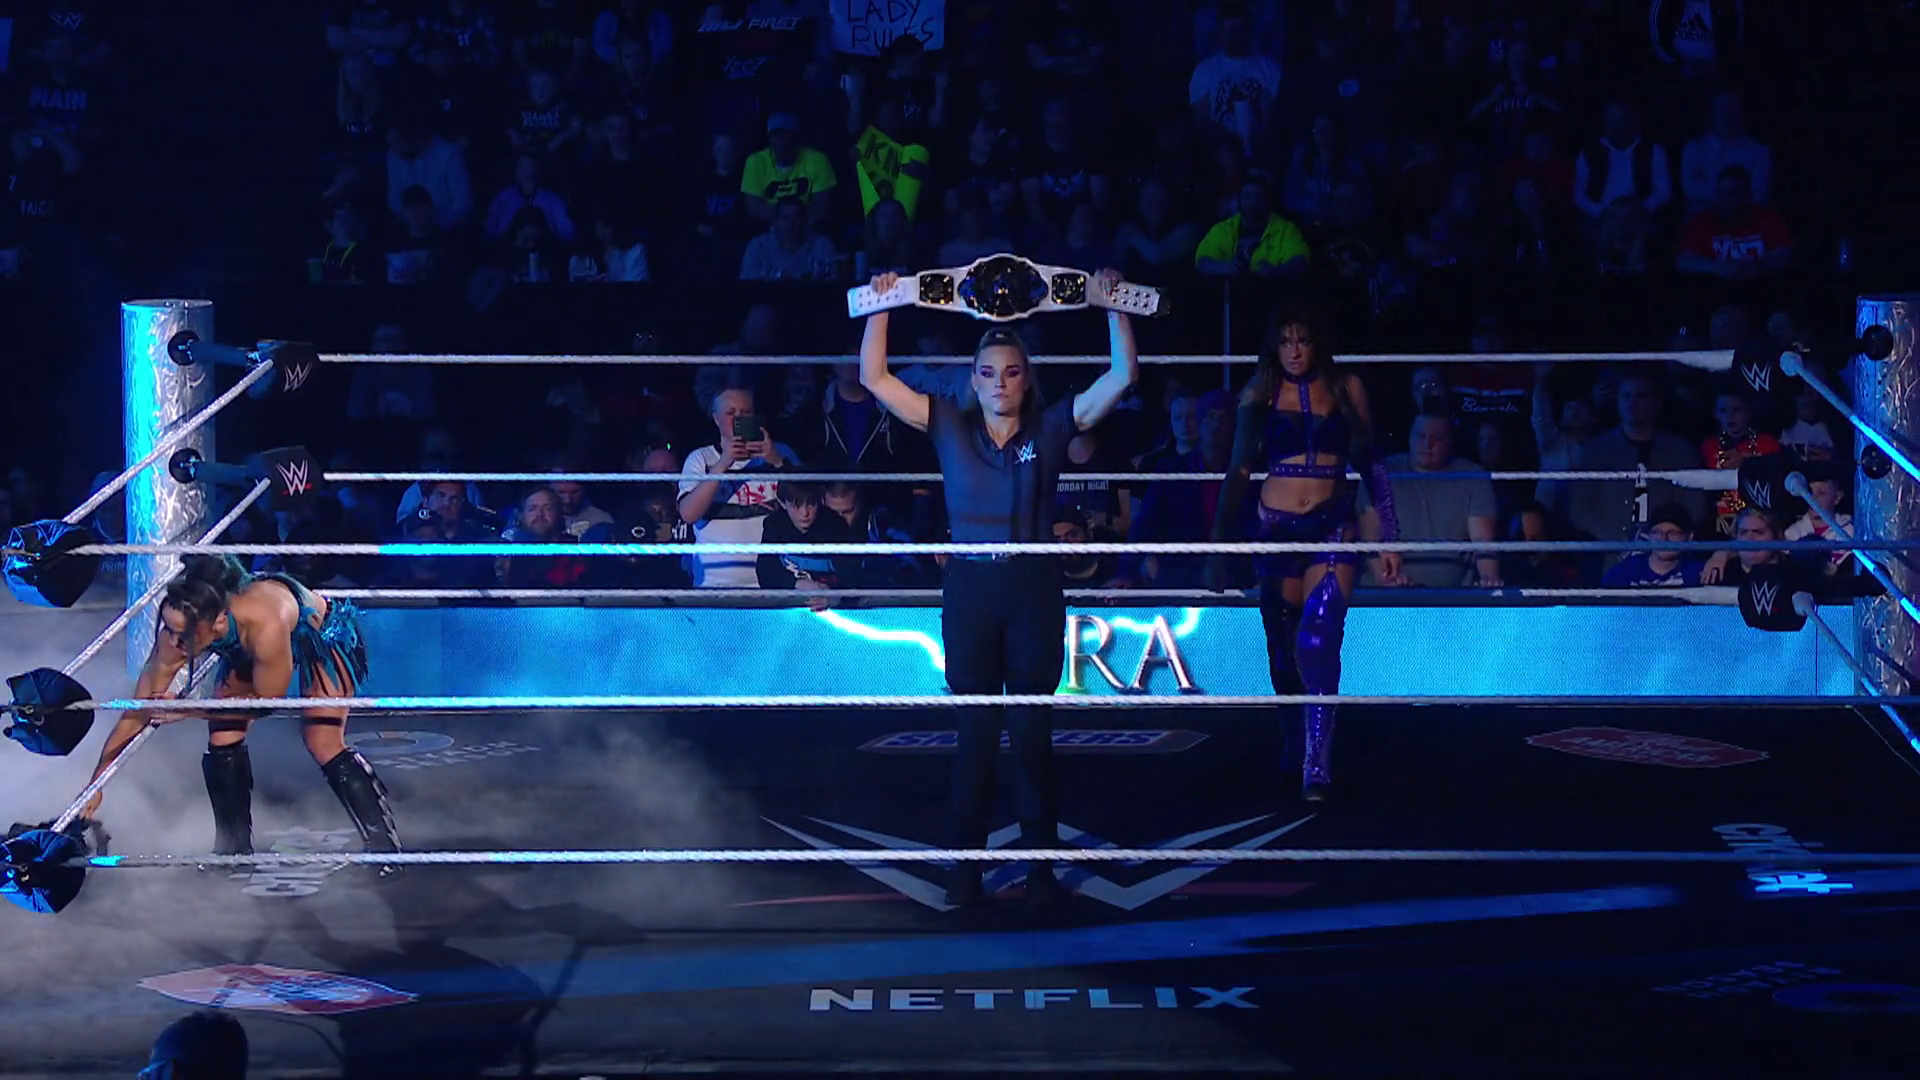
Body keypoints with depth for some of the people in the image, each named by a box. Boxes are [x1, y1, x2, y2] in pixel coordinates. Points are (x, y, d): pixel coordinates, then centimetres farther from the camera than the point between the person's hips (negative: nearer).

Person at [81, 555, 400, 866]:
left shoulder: (265, 624, -47)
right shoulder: (178, 631, -30)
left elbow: (267, 699, -29)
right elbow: (137, 712, -21)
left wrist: (188, 710, -31)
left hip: (323, 638, -5)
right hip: (246, 653, 5)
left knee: (324, 745, -18)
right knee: (222, 737, -7)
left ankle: (384, 844, -5)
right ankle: (234, 847, 11)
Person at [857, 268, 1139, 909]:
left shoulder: (1051, 428, 3)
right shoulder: (950, 428, 5)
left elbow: (1124, 375, -1)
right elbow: (874, 378, 3)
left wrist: (1113, 304, -7)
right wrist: (881, 306, -2)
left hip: (1034, 591, -1)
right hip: (970, 590, 1)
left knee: (1032, 727, 2)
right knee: (976, 729, 2)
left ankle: (1040, 862, 9)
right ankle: (967, 864, 7)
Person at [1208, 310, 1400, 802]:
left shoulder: (1346, 390, 5)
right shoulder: (1260, 395, 6)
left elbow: (1371, 464, 9)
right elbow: (1239, 472, 7)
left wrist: (1388, 539, 5)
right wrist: (1220, 546, 2)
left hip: (1332, 527, -2)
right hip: (1276, 529, 2)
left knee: (1317, 641, -18)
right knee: (1284, 652, 7)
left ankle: (1317, 767, -20)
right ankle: (1291, 751, 28)